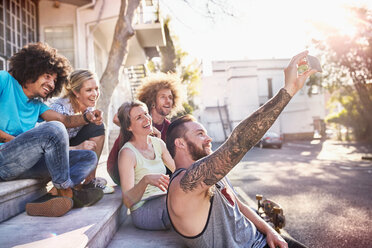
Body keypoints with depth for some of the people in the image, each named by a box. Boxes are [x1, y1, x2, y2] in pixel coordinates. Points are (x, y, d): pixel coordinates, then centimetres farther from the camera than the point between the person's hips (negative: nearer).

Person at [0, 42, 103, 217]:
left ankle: (51, 198, -25)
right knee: (54, 129, -30)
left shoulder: (37, 105, 25)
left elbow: (64, 119, 9)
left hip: (27, 163, 8)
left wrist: (87, 118, -10)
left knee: (89, 157, 0)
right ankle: (66, 190, -13)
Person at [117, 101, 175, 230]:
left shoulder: (158, 143, 7)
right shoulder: (127, 152, -13)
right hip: (143, 210, -7)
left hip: (164, 201, 7)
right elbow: (128, 201, -17)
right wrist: (146, 180, -35)